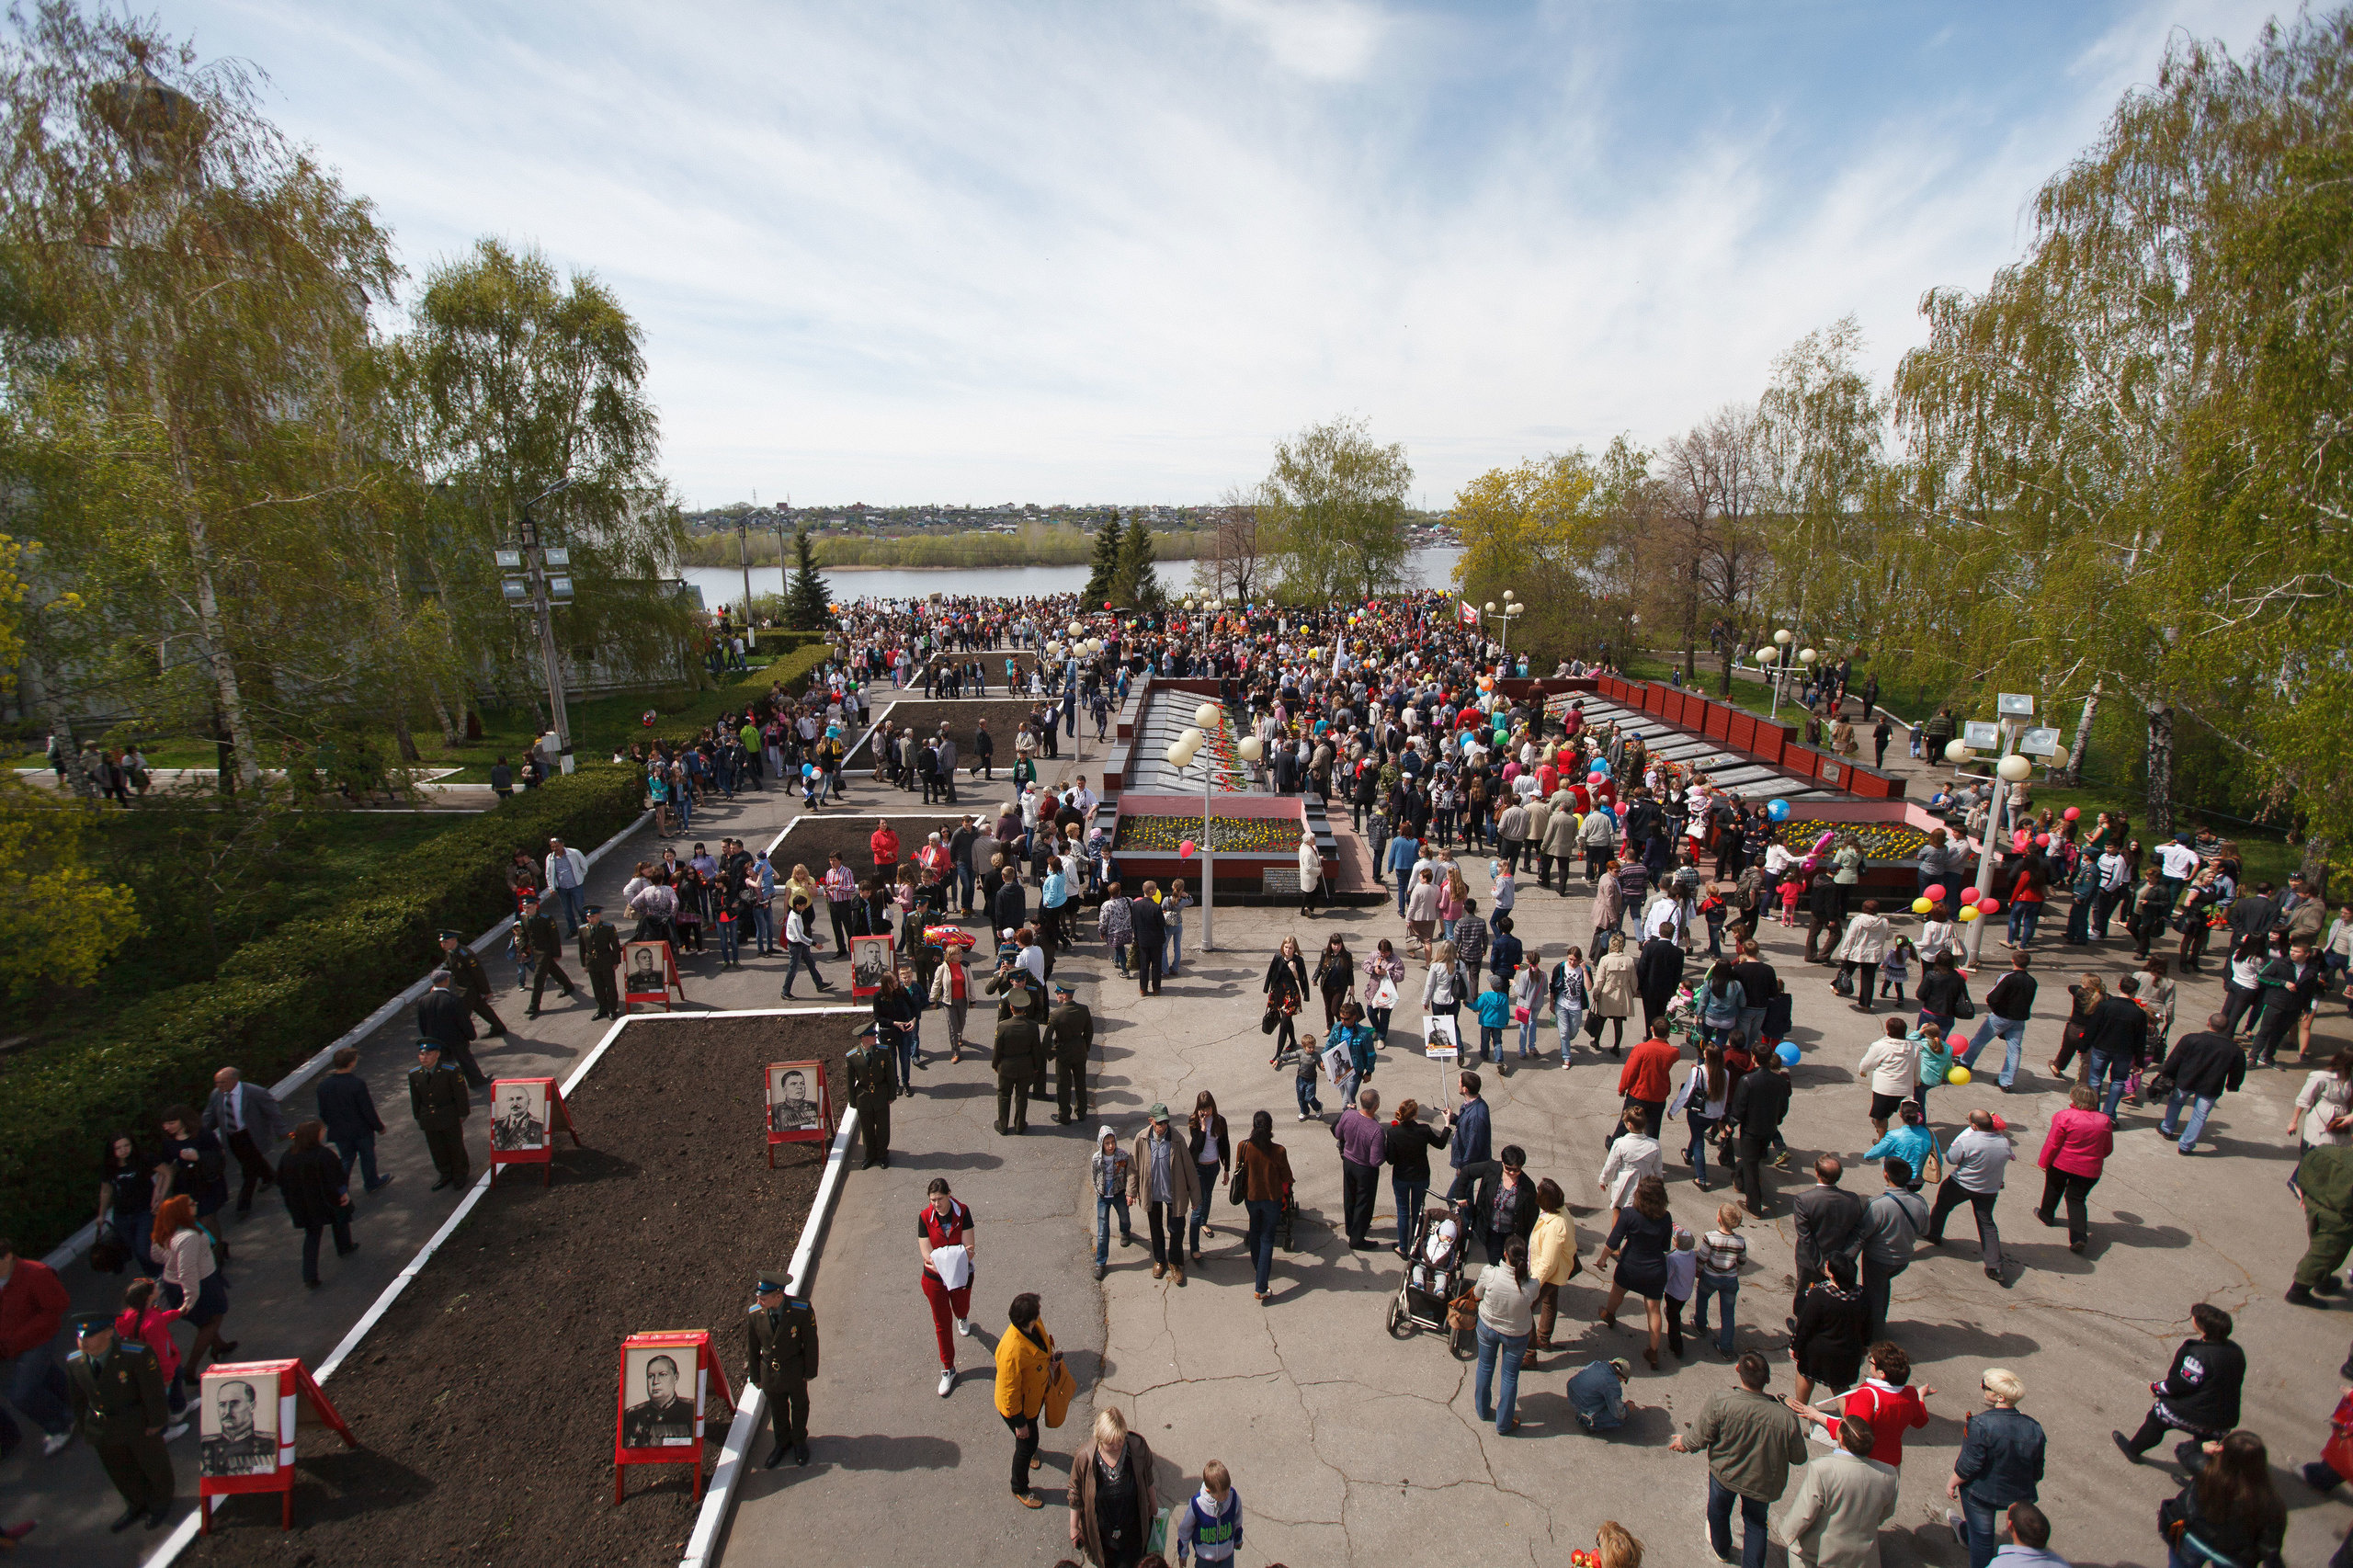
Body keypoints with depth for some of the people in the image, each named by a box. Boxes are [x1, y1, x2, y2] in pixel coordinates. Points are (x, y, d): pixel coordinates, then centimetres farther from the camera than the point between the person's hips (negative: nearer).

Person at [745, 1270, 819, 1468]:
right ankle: (783, 1442, 53)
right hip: (769, 1371, 2)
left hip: (795, 1370, -2)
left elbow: (810, 1342, -16)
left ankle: (799, 1441, 52)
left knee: (799, 1406, 24)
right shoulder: (754, 1314, -24)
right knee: (777, 1409, 25)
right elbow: (752, 1347, -7)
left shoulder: (802, 1310, -32)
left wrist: (809, 1372, -7)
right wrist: (755, 1376, 2)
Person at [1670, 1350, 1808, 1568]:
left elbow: (1703, 1437, -21)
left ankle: (1721, 1550, 57)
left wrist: (1685, 1443, 2)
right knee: (1756, 1521, 30)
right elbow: (1799, 1458, -15)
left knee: (1718, 1511, 31)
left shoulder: (1720, 1400, -34)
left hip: (1725, 1473, 1)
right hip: (1762, 1482, 0)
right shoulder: (1786, 1417, -32)